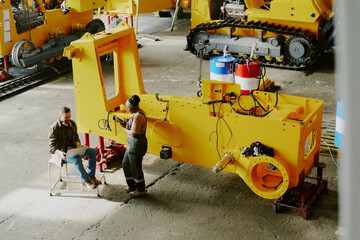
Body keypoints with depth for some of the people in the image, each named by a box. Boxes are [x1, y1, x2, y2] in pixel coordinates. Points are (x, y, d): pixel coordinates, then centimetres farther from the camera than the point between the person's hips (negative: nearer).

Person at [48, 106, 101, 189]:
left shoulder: (72, 123, 7)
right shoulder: (54, 128, -14)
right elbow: (52, 146, -16)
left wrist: (78, 145, -5)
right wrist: (60, 153, -36)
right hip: (62, 153, -7)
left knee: (92, 151, -8)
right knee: (77, 159, -36)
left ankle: (91, 175, -4)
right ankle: (86, 181, -21)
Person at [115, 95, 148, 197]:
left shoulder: (138, 117, -24)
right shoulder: (137, 113, 8)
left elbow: (133, 133, -26)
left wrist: (124, 128, -10)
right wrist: (127, 122, 4)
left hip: (137, 146, -11)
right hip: (132, 145, 11)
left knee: (135, 168, 3)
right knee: (126, 165, 20)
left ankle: (141, 190, 19)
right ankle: (131, 186, 34)